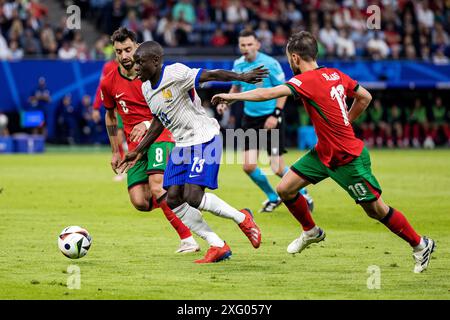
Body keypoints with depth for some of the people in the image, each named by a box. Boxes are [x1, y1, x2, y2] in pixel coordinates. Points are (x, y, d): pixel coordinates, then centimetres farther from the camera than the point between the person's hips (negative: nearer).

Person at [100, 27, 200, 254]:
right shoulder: (109, 84, 4)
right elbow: (110, 115, 20)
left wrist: (147, 125, -17)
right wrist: (115, 152, 20)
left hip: (159, 137, -4)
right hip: (135, 145, 4)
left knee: (157, 188, -26)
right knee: (140, 203, -11)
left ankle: (188, 239, -17)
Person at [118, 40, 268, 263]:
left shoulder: (175, 73, -17)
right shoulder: (146, 88, 8)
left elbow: (211, 75, -24)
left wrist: (241, 77, -37)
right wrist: (139, 151, 23)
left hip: (205, 139, -9)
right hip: (182, 144, 9)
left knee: (193, 197, -19)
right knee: (173, 199, -3)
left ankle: (242, 218, 5)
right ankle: (218, 246, 5)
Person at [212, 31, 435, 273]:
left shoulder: (308, 80, -23)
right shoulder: (335, 74, 1)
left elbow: (268, 94, -31)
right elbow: (364, 97, 12)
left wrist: (233, 96, -21)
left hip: (350, 159, -8)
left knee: (376, 210, 3)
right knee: (285, 189, 5)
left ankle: (420, 245, 19)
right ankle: (311, 232, 28)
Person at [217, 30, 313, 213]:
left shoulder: (269, 64, -14)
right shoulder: (238, 64, 2)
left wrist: (275, 115, -18)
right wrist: (225, 102, 1)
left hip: (271, 119, -6)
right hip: (250, 119, 6)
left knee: (277, 169, -7)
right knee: (249, 167, 0)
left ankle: (303, 195, 20)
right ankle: (273, 198, 23)